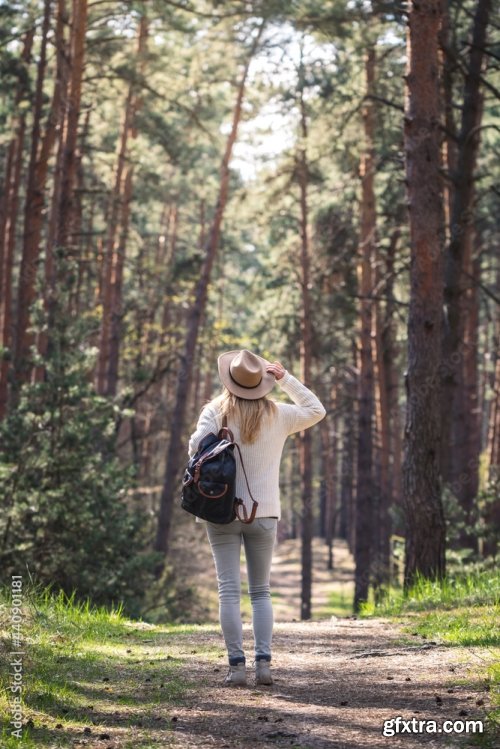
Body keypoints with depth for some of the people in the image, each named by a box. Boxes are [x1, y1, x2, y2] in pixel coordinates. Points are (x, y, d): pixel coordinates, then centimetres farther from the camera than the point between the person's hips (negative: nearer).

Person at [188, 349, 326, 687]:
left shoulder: (216, 411, -5)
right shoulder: (277, 415, 1)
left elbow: (197, 449, -14)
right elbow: (316, 411, 17)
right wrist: (286, 379, 14)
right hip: (264, 513, 2)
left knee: (229, 591, 0)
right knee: (261, 591, 11)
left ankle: (237, 665, -5)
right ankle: (264, 663, 4)